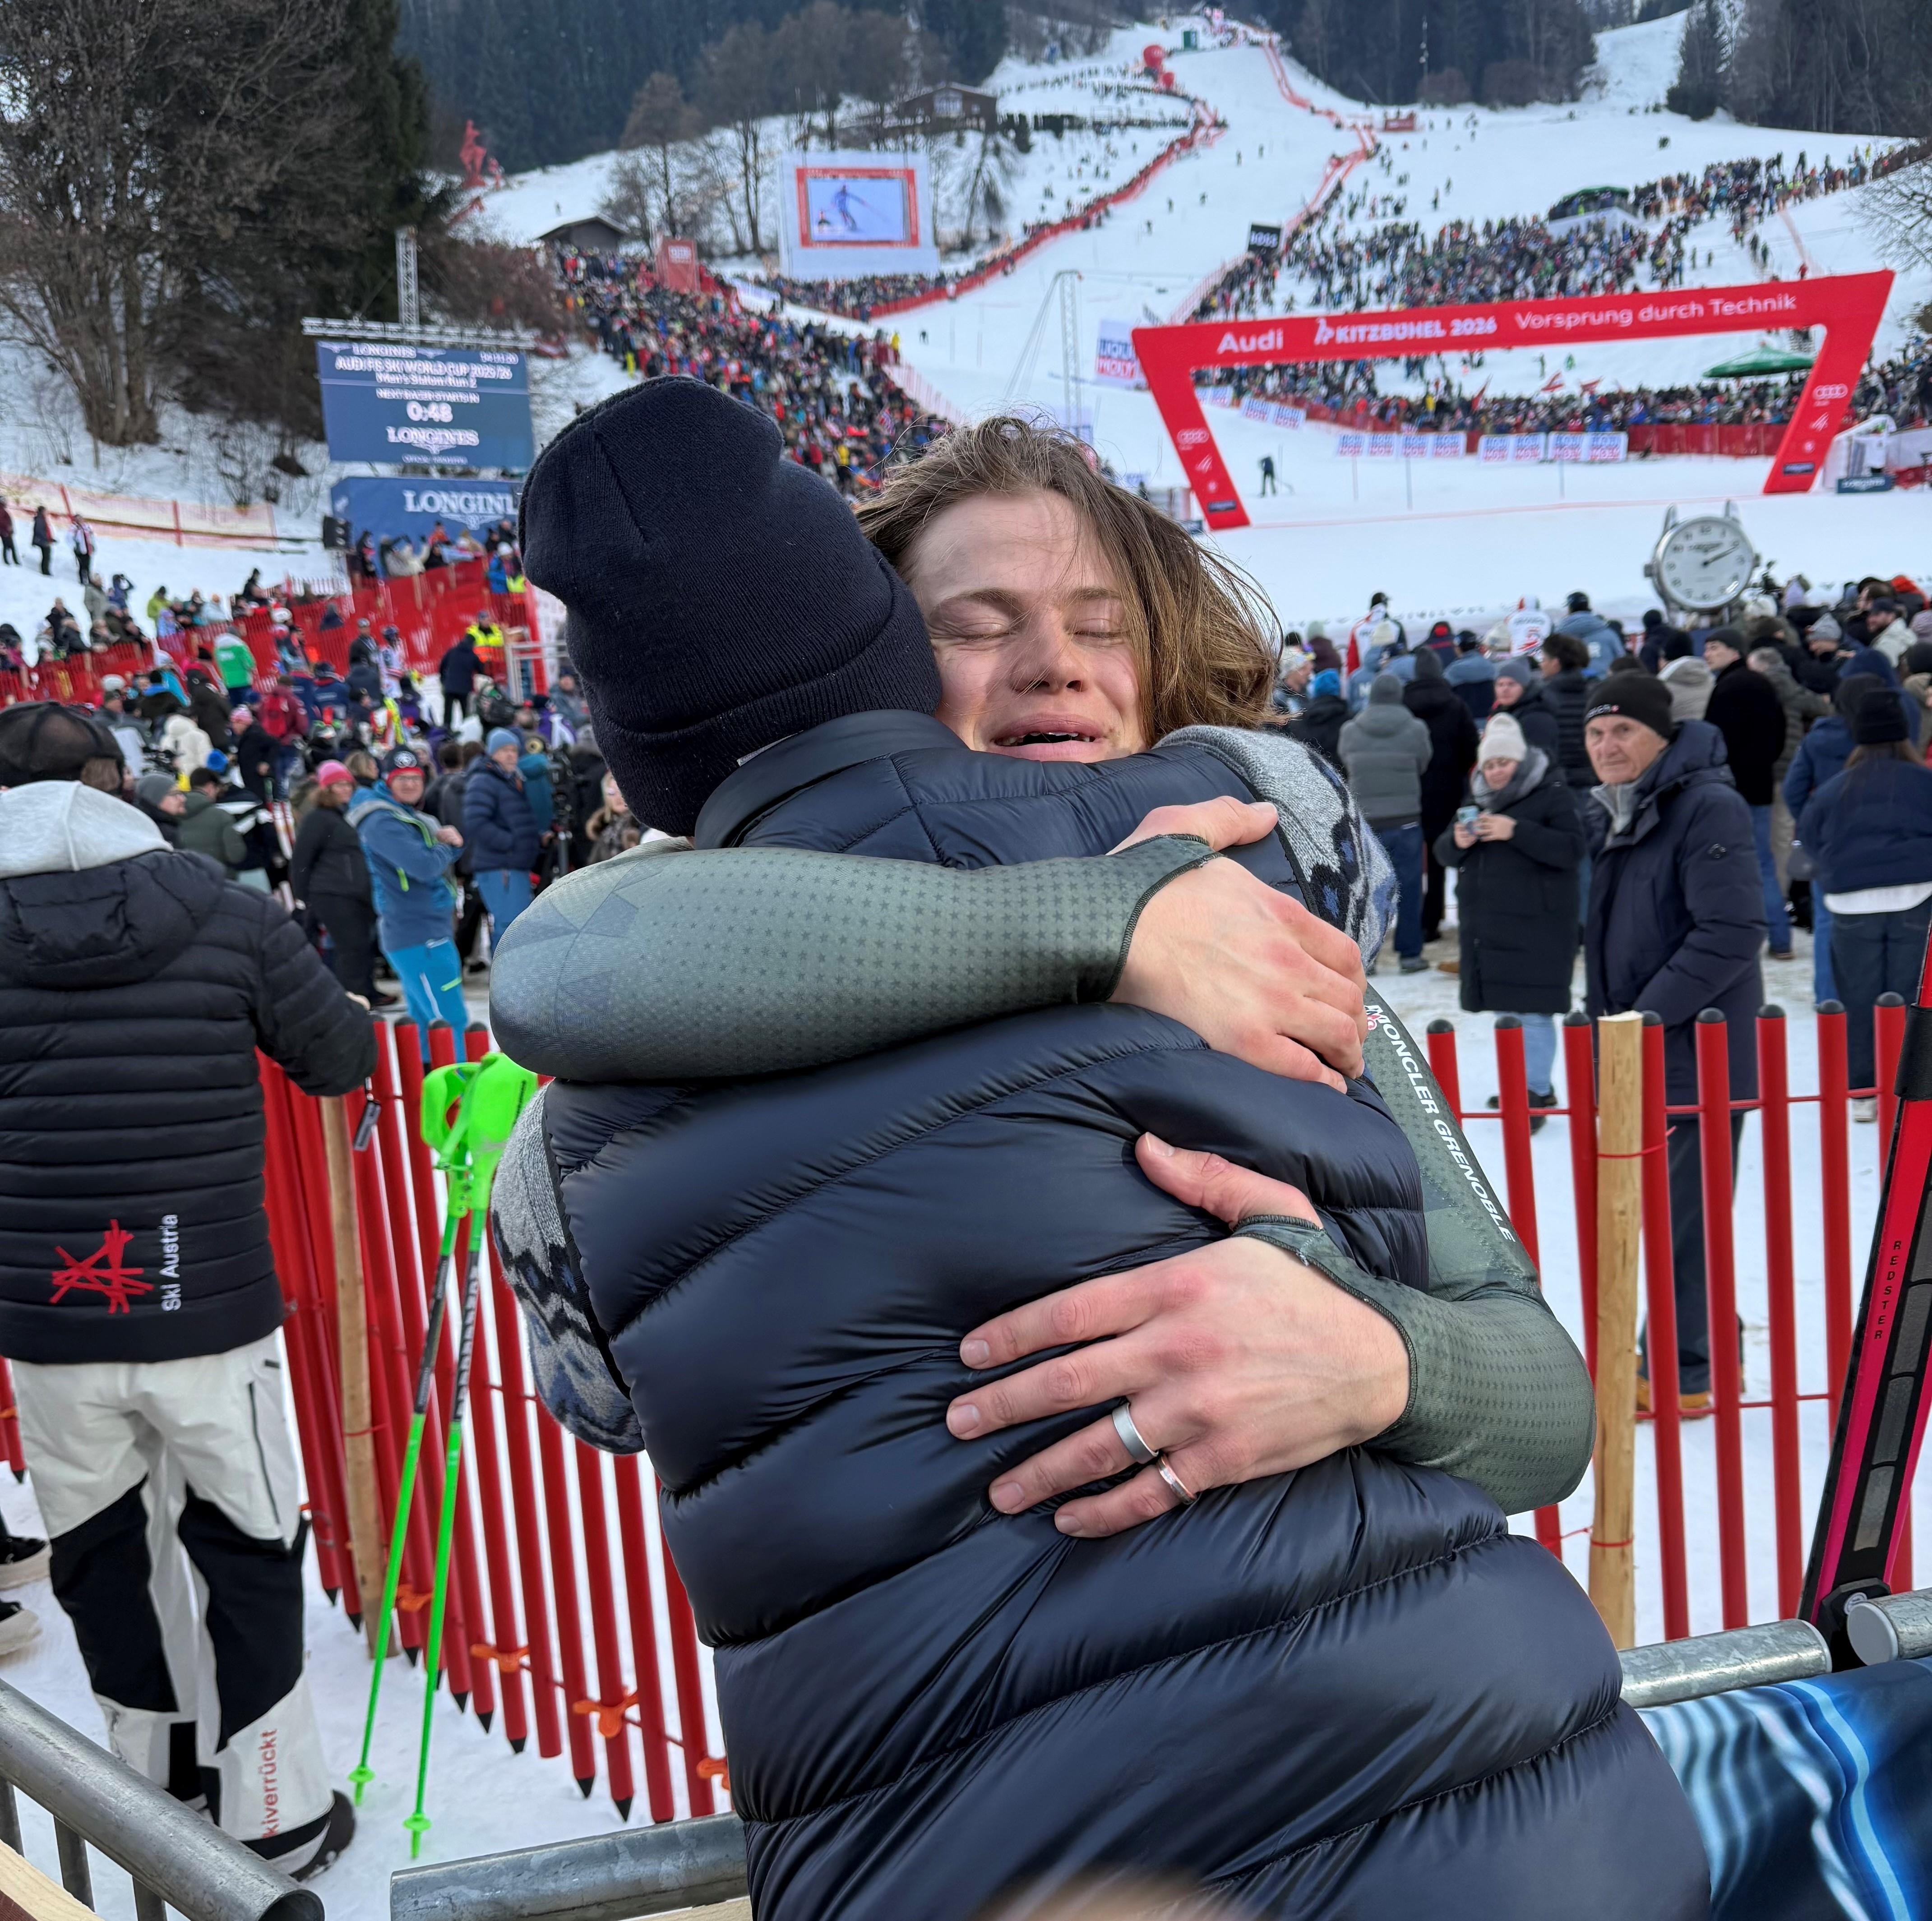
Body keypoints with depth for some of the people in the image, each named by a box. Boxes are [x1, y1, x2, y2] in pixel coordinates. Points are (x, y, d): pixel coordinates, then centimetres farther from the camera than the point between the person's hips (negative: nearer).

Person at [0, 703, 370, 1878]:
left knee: (97, 1553, 21)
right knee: (247, 1557, 13)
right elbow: (343, 1058, 0)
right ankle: (279, 1818, 25)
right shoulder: (229, 915, -10)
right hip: (211, 1309, -2)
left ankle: (158, 1777, 40)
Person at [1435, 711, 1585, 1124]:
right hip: (1486, 926, 7)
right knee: (1504, 1007, 14)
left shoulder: (1554, 795, -6)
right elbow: (1444, 853, 14)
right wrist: (1457, 840, -10)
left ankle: (1536, 1093, -3)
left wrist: (1516, 831, -24)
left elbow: (1572, 849, -17)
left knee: (1532, 1010, -8)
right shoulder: (1479, 799, 15)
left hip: (1536, 927, -7)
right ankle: (1528, 1083, 27)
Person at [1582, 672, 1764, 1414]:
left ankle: (1679, 1377, 10)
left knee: (1683, 1220, -2)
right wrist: (1604, 1018, 9)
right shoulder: (1610, 818, 12)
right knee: (1662, 1214, 17)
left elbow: (1732, 933, -21)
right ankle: (1713, 1351, 32)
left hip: (1699, 1053, -9)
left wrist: (1646, 1015, -20)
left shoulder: (1709, 806, -15)